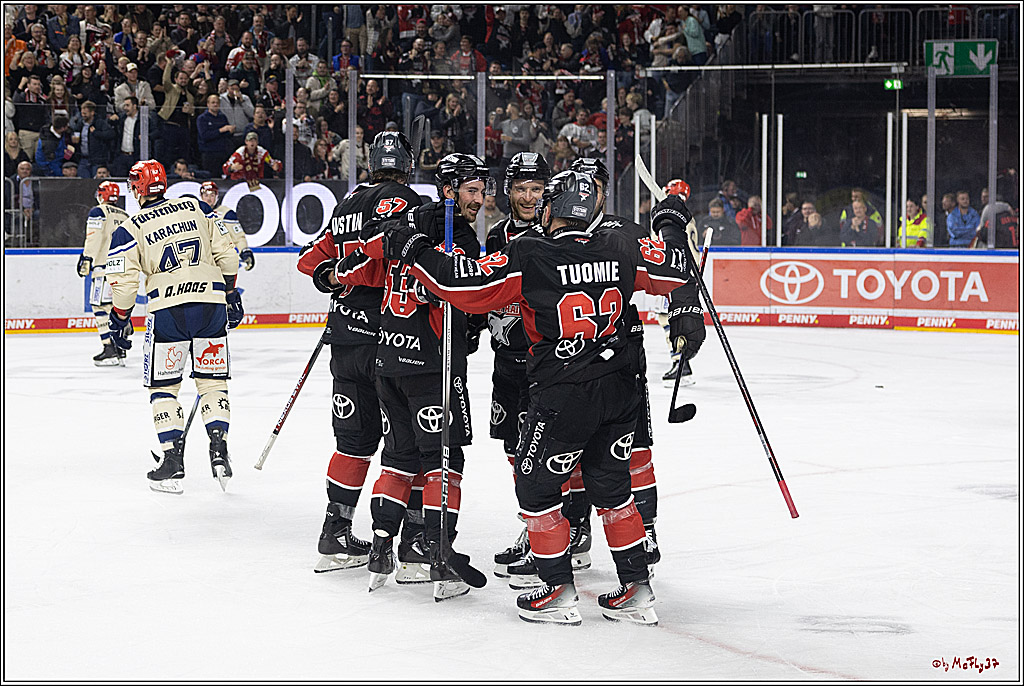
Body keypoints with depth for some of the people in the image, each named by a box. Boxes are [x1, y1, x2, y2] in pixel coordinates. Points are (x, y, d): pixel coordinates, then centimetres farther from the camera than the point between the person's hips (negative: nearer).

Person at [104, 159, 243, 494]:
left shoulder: (129, 230, 1)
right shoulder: (196, 208, 10)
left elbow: (123, 282, -3)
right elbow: (226, 253, 9)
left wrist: (119, 321, 12)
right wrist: (231, 292, 19)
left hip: (168, 310, -3)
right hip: (211, 300, 3)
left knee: (163, 387, 9)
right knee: (212, 381, 14)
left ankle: (173, 461, 2)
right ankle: (219, 450, 1)